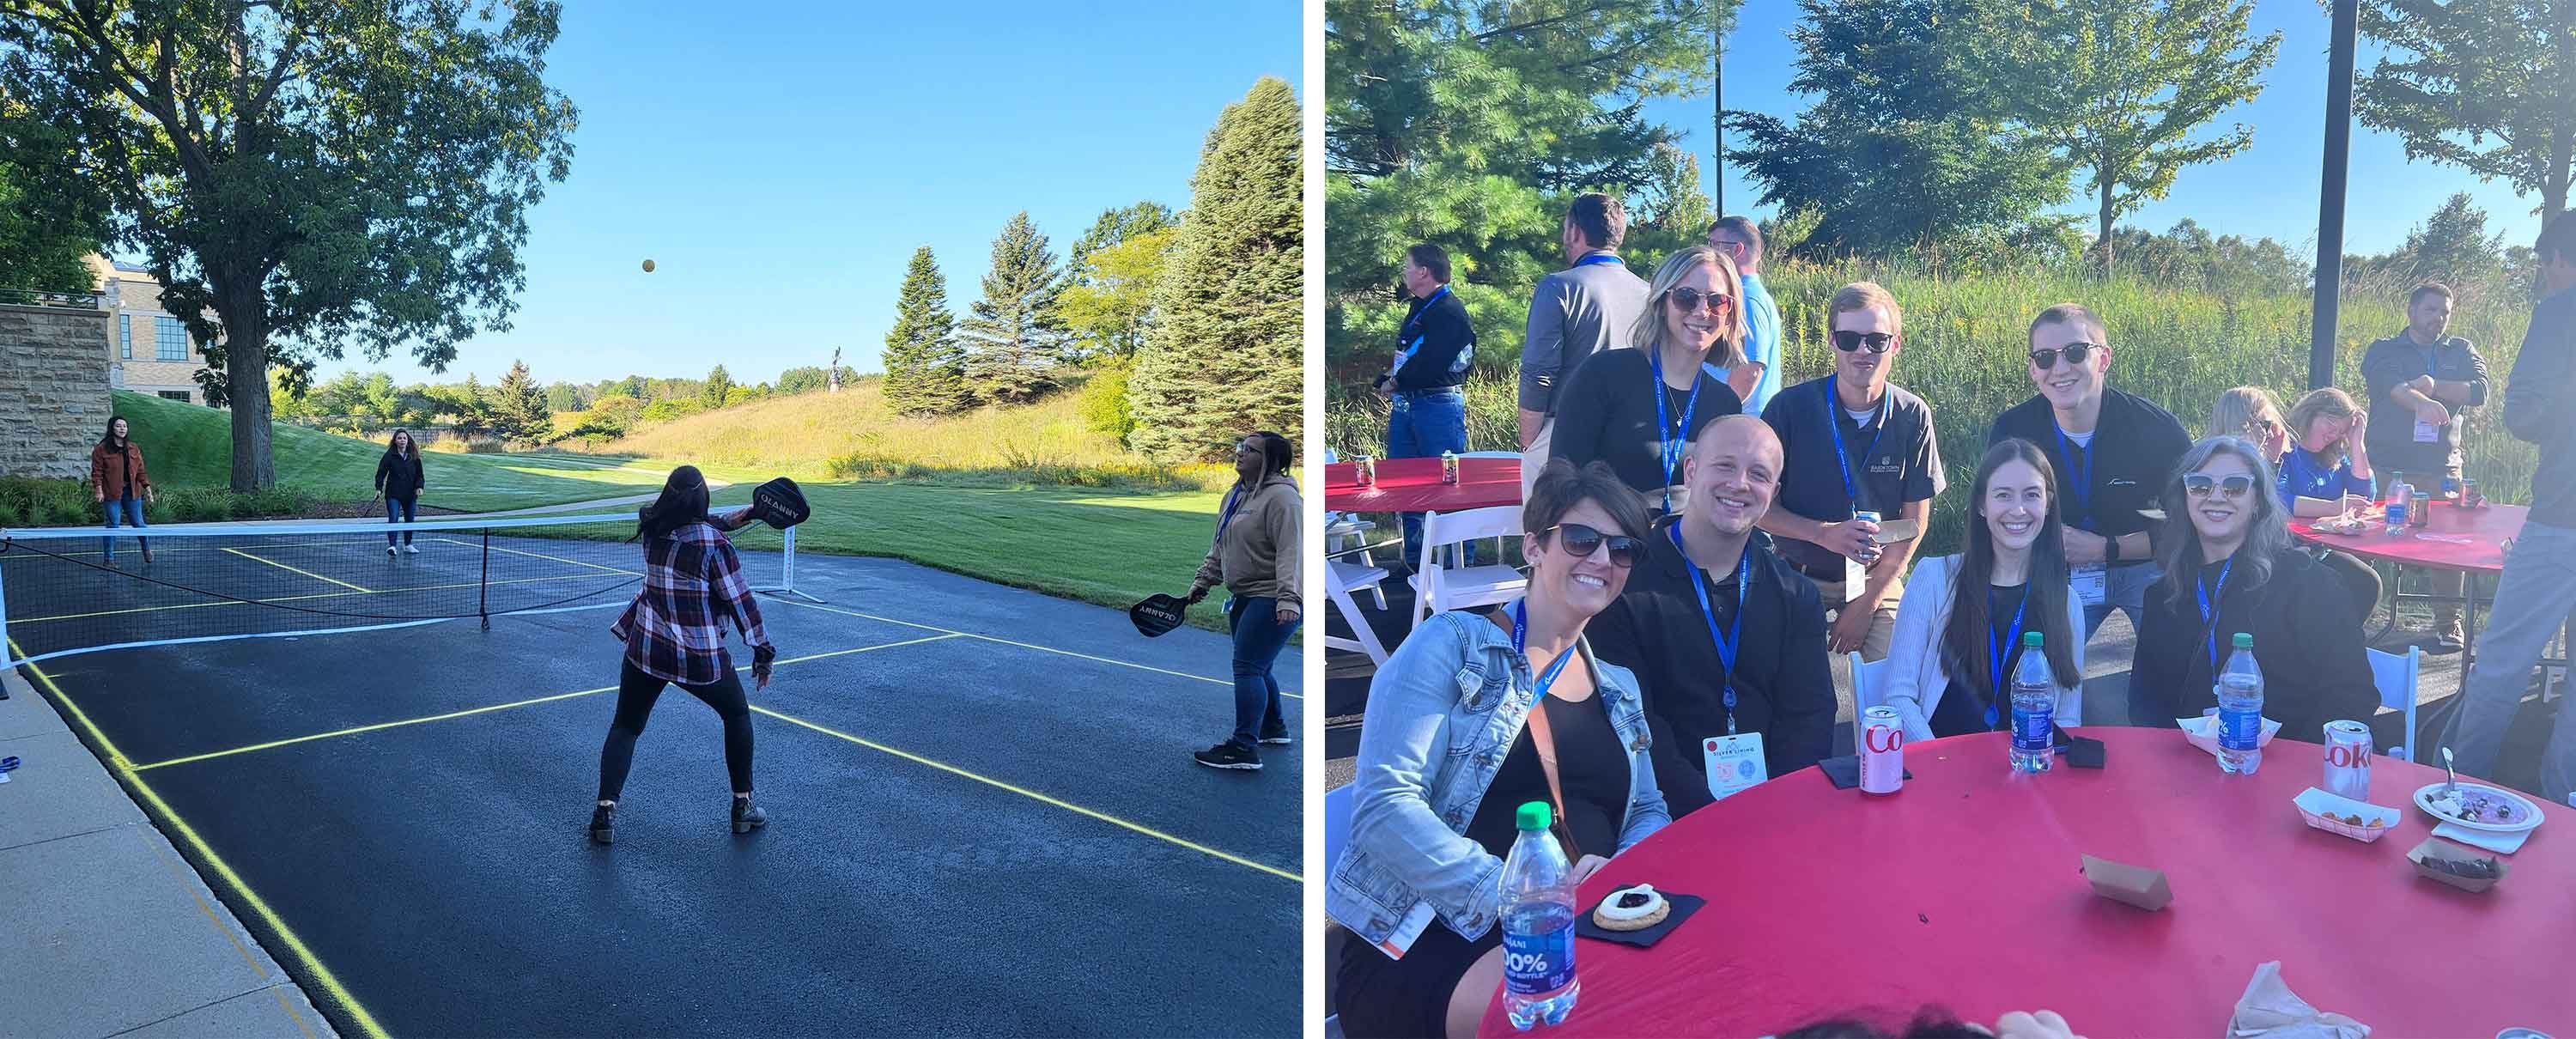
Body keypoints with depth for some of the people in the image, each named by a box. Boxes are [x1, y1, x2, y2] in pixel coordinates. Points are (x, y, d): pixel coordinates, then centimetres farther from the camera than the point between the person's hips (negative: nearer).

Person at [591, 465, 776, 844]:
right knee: (737, 715, 19)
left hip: (645, 648, 3)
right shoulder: (715, 545, -19)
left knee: (625, 727, 16)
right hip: (700, 657, -3)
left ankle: (605, 813, 5)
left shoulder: (651, 528, -4)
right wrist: (763, 653, -4)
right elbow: (741, 602, -13)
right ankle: (743, 806, 22)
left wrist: (725, 521, 19)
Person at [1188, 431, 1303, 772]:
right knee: (1256, 667, 18)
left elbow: (1290, 551, -25)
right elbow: (1220, 546, 23)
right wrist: (1203, 581, 21)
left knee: (1247, 667, -14)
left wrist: (1287, 597, -32)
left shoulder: (1281, 498, -16)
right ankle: (1273, 727, 36)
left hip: (1273, 600, -10)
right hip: (1245, 597, 10)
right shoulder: (1235, 495, 14)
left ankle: (1243, 748, -13)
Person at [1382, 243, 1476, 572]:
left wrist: (1396, 382, -8)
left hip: (1437, 405, -10)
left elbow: (1431, 362, -21)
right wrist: (1388, 382, 5)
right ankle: (1414, 560, 20)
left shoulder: (1449, 311, -12)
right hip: (1405, 405, 10)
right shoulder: (1418, 308, 19)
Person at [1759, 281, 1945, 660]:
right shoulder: (1790, 407, -10)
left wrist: (1867, 603, -5)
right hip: (1800, 576, -2)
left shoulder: (1913, 416, -4)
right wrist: (1824, 533, -25)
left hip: (1878, 578, 2)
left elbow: (1915, 519, 0)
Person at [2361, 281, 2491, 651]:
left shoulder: (2462, 352, 17)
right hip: (2389, 468, -2)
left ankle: (2448, 622, 13)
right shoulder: (2384, 351, 8)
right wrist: (2422, 402, -33)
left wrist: (2432, 385, -13)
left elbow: (2480, 391, 0)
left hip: (2443, 469, 2)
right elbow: (2389, 384, -14)